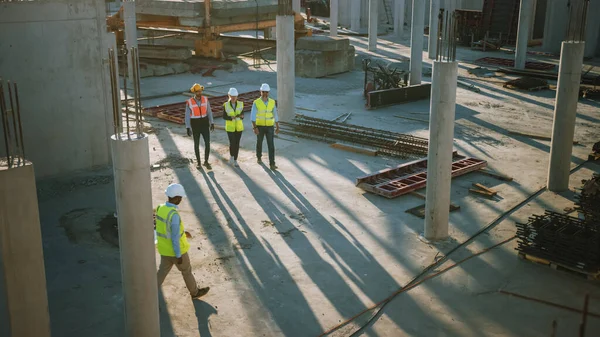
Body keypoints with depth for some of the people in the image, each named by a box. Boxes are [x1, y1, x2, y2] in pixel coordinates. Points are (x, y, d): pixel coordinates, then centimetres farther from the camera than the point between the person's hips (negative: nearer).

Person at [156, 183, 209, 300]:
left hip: (164, 248, 6)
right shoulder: (174, 215, -33)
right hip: (176, 250, -6)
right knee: (186, 270, 17)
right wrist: (178, 255, -18)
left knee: (163, 271, 22)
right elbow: (175, 238, -28)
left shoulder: (160, 208, -6)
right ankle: (195, 292, 39)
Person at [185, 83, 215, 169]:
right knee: (196, 144, 10)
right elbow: (187, 116, -8)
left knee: (207, 143, -4)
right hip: (195, 125, -2)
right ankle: (198, 161, 29)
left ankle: (206, 162, 12)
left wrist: (212, 123, 0)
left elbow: (209, 112, 3)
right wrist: (188, 128, -10)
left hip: (205, 124, 2)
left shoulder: (205, 99, -4)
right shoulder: (189, 102, -12)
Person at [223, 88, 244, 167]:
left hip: (239, 126, 2)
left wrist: (241, 116, -26)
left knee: (237, 144, 5)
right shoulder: (226, 105, -10)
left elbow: (242, 115, -1)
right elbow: (224, 117, -7)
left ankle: (235, 161, 18)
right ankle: (232, 156, 23)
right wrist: (231, 118, -26)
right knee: (232, 143, -6)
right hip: (230, 127, -2)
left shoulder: (240, 104, -5)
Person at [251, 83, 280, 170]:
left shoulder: (272, 102, -3)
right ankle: (259, 157, 45)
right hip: (260, 126, -1)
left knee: (271, 145, -6)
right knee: (259, 143, 17)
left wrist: (277, 127, 5)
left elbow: (275, 115, 4)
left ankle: (272, 164, -5)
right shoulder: (256, 103, -12)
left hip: (269, 127, 1)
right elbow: (253, 116, -17)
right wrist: (255, 128, -27)